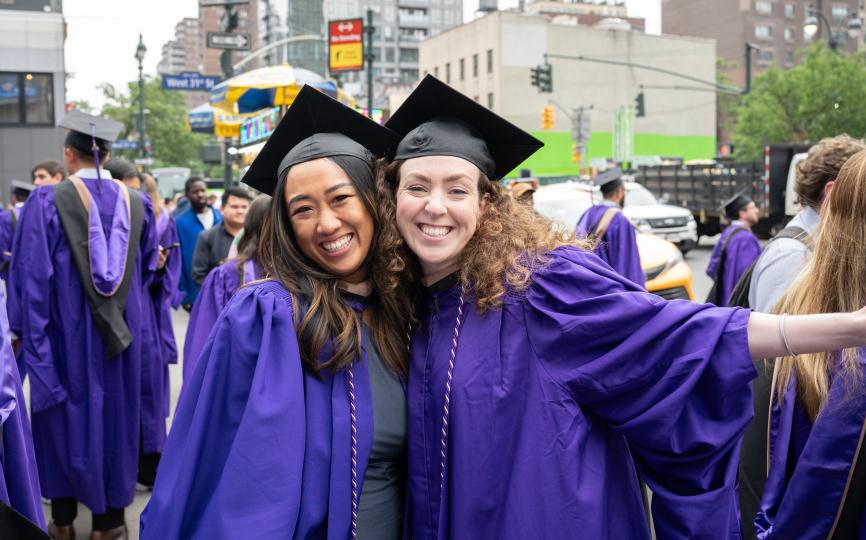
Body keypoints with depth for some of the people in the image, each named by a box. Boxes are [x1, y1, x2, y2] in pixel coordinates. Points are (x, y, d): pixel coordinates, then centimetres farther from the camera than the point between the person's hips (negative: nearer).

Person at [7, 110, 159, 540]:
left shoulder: (47, 202, -11)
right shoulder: (136, 203, 1)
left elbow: (31, 276, -11)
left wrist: (25, 331, -3)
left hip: (66, 328, -3)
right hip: (121, 330, 3)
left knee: (66, 409, 10)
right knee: (116, 410, 12)